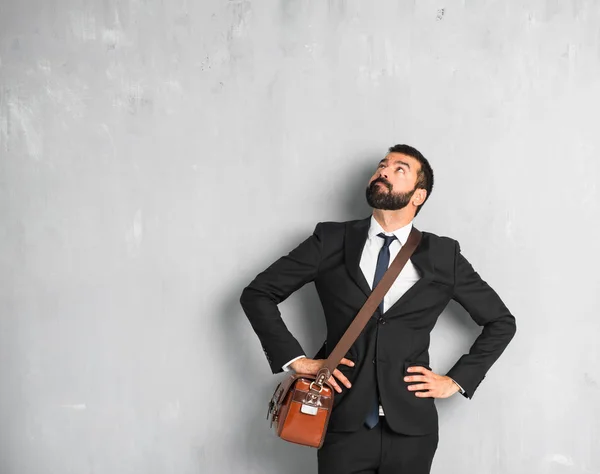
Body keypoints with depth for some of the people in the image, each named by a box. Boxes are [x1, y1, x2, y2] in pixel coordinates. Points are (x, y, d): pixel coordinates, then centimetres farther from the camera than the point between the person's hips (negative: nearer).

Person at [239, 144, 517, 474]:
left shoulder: (444, 255, 3)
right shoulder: (331, 240, 1)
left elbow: (501, 322, 12)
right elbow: (257, 294, 4)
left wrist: (457, 380, 3)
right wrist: (295, 359, -5)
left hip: (411, 428, 1)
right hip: (343, 424, -1)